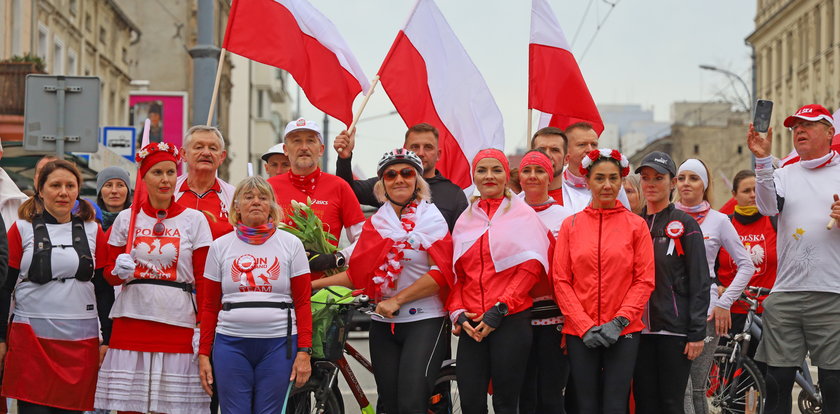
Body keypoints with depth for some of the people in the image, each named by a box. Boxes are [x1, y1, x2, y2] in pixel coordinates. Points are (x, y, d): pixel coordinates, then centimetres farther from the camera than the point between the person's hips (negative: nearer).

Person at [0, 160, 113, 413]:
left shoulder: (93, 231, 9)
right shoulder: (22, 229, 3)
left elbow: (104, 290, 9)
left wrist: (106, 340, 3)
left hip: (81, 342, 2)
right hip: (31, 339, -2)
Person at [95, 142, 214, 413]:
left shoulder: (194, 220, 4)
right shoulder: (127, 218, 9)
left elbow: (204, 280, 3)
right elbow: (110, 274, 15)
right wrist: (119, 271, -9)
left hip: (178, 325, -1)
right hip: (132, 324, 1)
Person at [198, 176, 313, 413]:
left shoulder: (291, 244, 5)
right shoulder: (220, 247, 8)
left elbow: (303, 303, 2)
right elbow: (209, 307, 9)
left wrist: (304, 351, -6)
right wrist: (203, 354, 3)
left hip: (279, 343, -1)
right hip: (231, 344, 1)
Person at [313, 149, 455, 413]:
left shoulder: (432, 218, -2)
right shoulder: (375, 223, 11)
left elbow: (441, 272, -12)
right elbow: (358, 274, 11)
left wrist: (397, 300, -15)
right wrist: (315, 284, 1)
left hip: (424, 321, -5)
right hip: (384, 324, 5)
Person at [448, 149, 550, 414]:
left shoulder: (522, 214, 3)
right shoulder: (465, 220, 15)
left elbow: (530, 268, -6)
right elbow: (456, 274, 15)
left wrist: (499, 310, -12)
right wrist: (458, 313, -1)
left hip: (511, 320, -3)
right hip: (471, 324, 3)